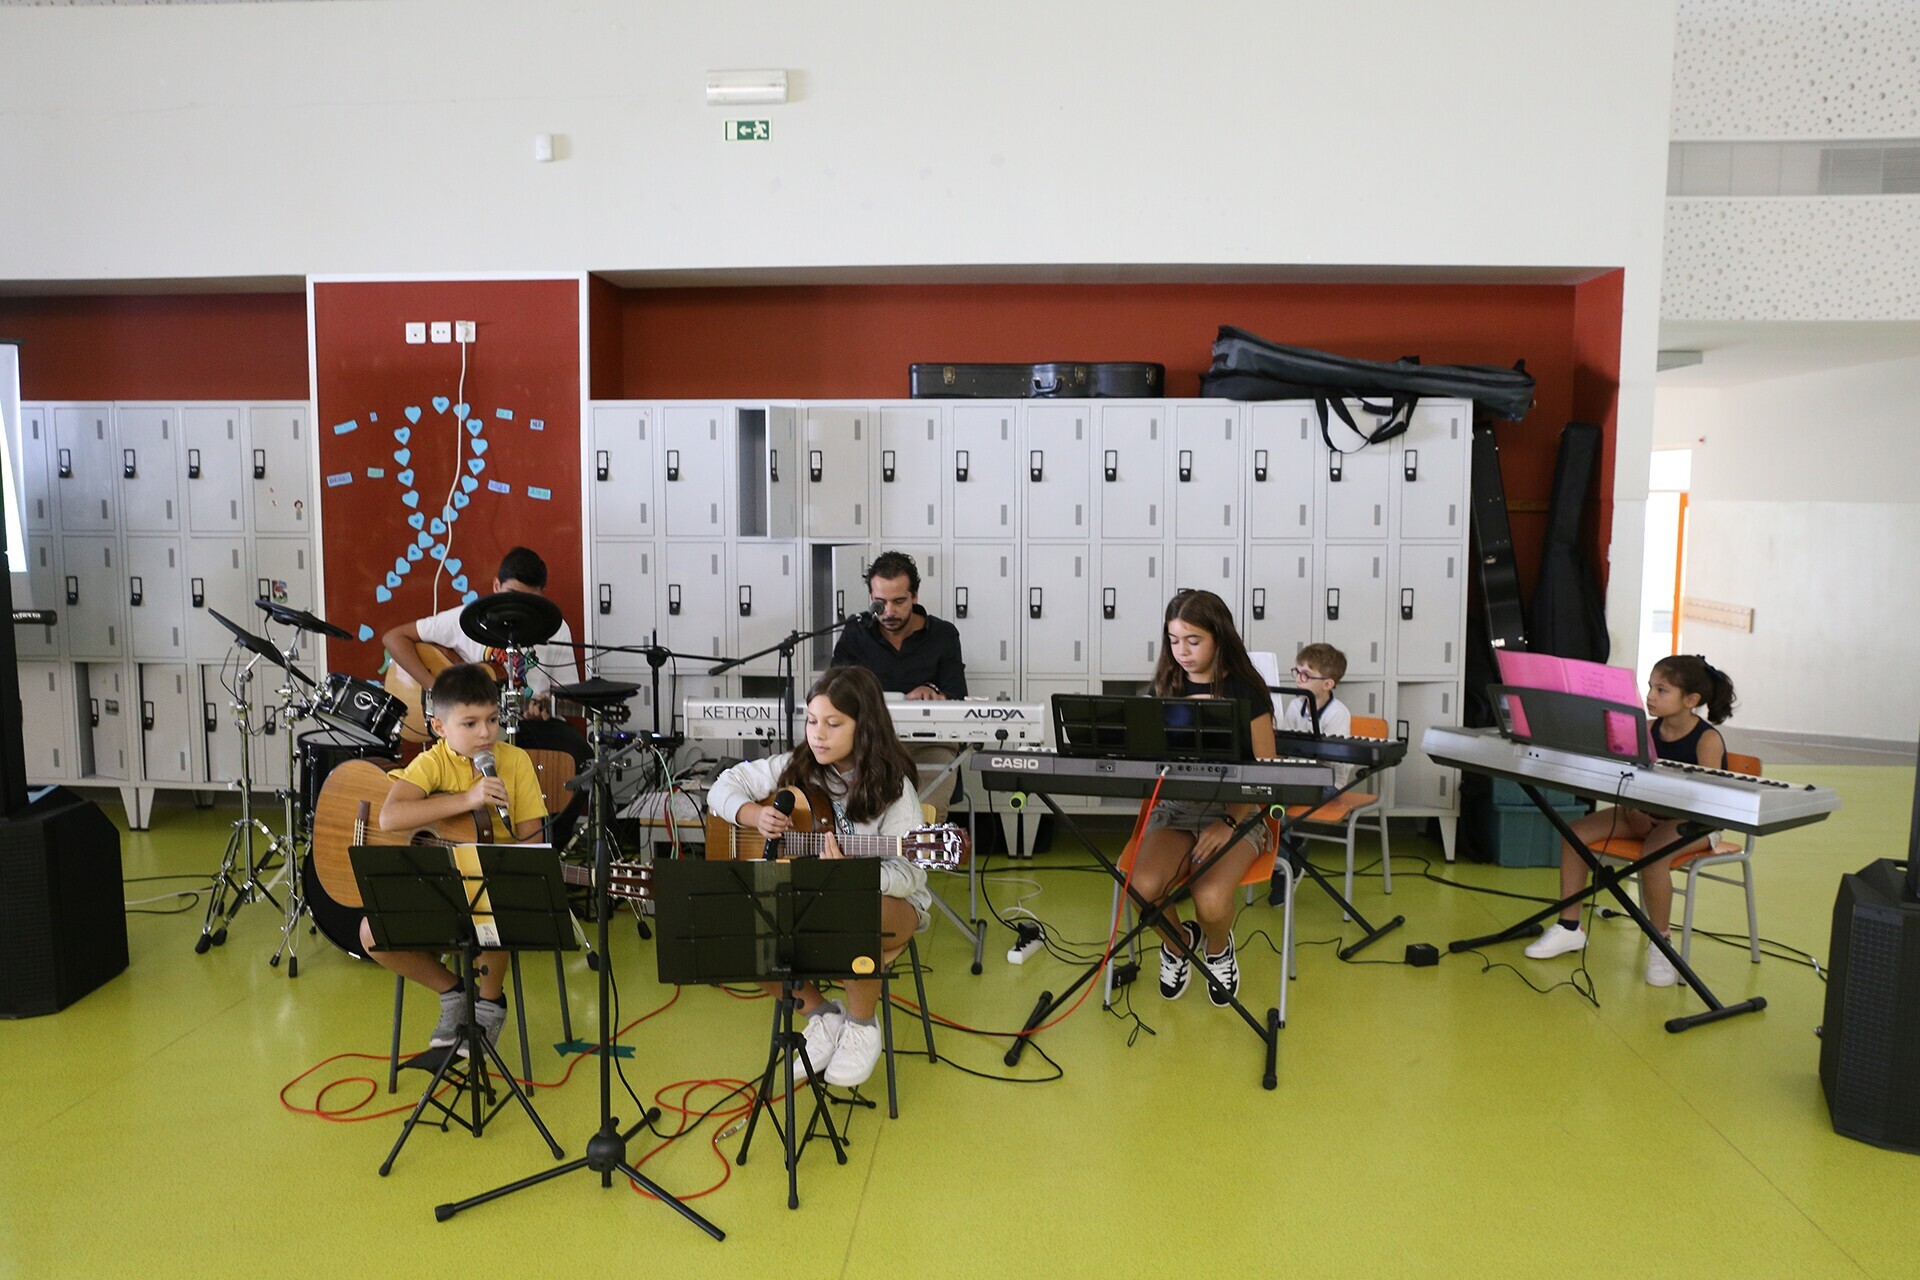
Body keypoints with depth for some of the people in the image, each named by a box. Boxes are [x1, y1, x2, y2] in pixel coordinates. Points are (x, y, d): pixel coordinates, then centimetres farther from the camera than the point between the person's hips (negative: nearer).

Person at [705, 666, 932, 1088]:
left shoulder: (892, 787, -14)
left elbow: (907, 874, -20)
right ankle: (821, 1015, 4)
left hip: (882, 900, -5)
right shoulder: (797, 768, 0)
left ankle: (862, 1025, -8)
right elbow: (724, 787, 7)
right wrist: (755, 815, -15)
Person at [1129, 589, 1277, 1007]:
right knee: (1143, 886, -27)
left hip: (1235, 811, -3)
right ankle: (1178, 942, 10)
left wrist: (1229, 824, -19)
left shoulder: (1245, 690, -6)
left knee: (1211, 900, -30)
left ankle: (1217, 948, 10)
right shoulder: (1166, 687, 7)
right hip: (1174, 807, 4)